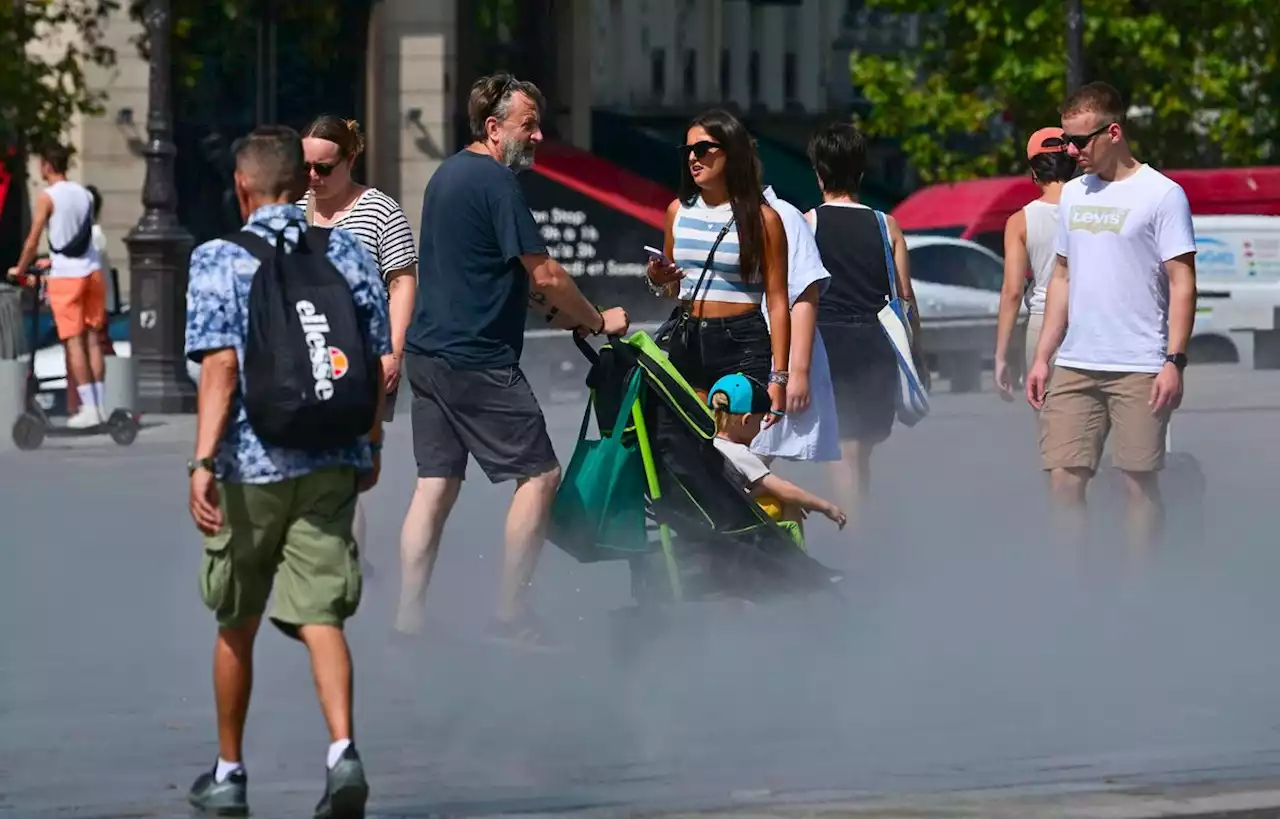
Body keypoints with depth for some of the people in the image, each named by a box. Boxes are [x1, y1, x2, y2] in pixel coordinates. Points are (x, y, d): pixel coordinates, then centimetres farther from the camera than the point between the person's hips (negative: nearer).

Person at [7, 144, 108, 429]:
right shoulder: (85, 194, 9)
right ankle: (100, 404, 9)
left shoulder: (48, 197, -9)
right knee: (94, 340, 10)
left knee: (74, 342, -3)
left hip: (65, 276, -5)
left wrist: (19, 269, 9)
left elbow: (33, 241, -7)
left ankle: (89, 407, -9)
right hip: (92, 270, 5)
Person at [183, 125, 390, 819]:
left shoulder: (219, 261, -5)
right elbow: (375, 364, 7)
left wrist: (203, 462, -18)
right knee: (320, 617, -3)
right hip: (332, 462, 2)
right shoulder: (348, 254, 5)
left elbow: (221, 368, -15)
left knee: (237, 623, 13)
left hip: (251, 465, -2)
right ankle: (342, 750, -26)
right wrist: (371, 448, 20)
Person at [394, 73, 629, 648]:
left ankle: (407, 620, 6)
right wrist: (597, 320, 0)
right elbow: (545, 274, -14)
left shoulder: (449, 174, 16)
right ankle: (510, 614, -3)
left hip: (427, 355, 10)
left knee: (435, 484, 9)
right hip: (476, 360, -10)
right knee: (539, 475, -3)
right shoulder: (496, 182, -14)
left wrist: (551, 308, 17)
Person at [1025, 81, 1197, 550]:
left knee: (1140, 483, -1)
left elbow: (1182, 282, -7)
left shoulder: (1161, 195, -4)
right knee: (1064, 481, 0)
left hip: (1139, 370, -5)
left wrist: (1173, 361, -15)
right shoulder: (1074, 194, 15)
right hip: (1074, 366, 6)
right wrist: (1042, 357, 15)